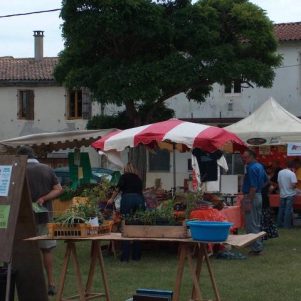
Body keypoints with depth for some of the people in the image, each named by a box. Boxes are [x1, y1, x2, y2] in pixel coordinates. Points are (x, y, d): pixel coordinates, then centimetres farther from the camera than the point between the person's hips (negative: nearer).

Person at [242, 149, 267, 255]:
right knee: (257, 224, 16)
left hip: (251, 197, -10)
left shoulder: (251, 168, -18)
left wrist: (249, 202, -24)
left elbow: (253, 187, -23)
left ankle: (256, 248, -2)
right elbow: (266, 180, 25)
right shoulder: (260, 166, 12)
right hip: (259, 196, 10)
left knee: (251, 225, -4)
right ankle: (258, 246, 23)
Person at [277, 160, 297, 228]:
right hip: (290, 194, -5)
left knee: (281, 209, 14)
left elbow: (278, 182, 8)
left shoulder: (280, 172, 1)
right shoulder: (292, 174, -17)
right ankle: (287, 224, 3)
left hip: (282, 194, 5)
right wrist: (296, 183, 1)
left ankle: (279, 223, 20)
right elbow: (294, 185, -21)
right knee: (288, 210, 1)